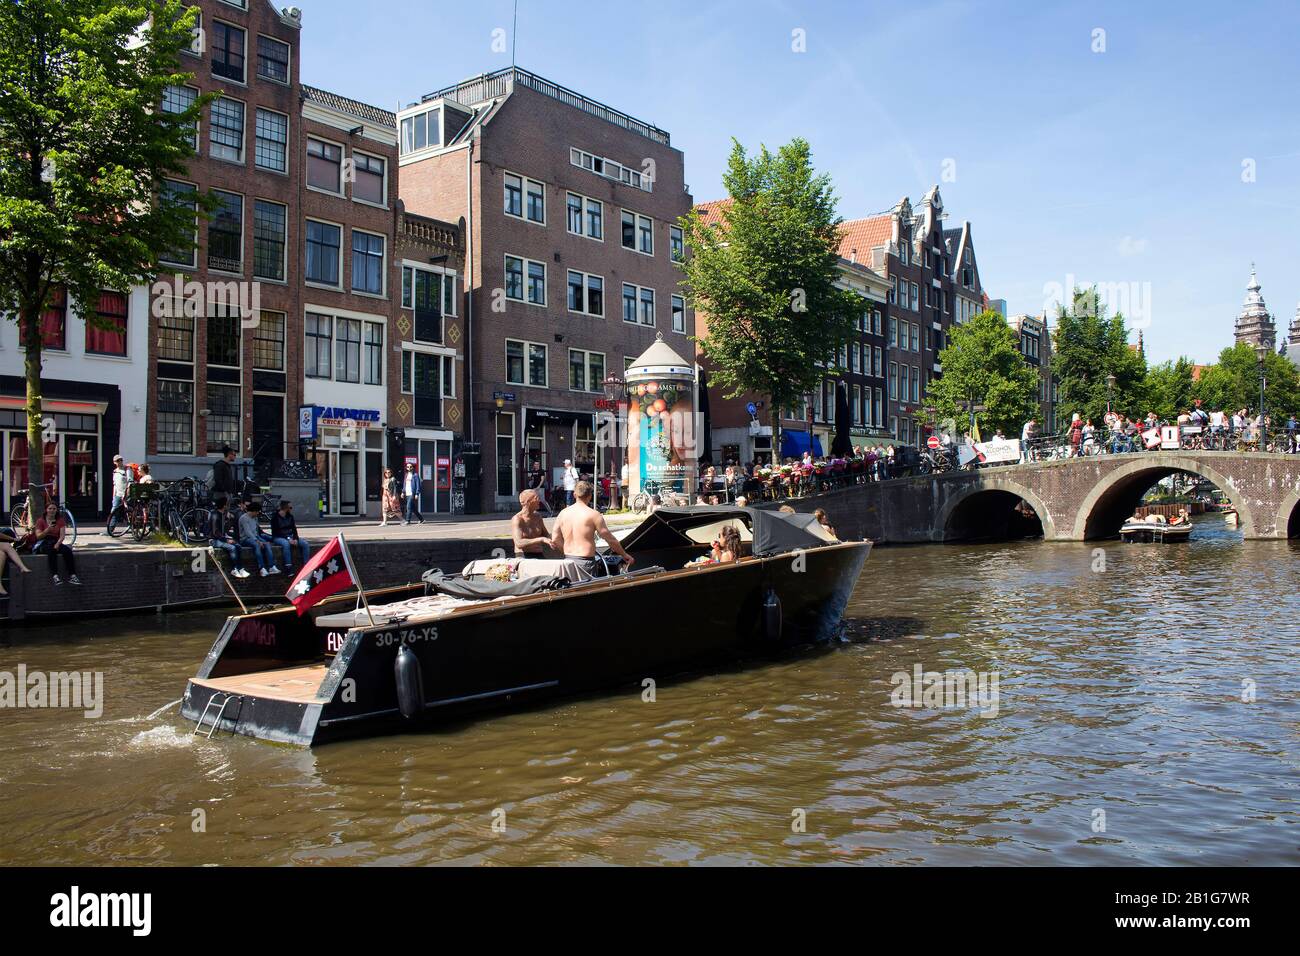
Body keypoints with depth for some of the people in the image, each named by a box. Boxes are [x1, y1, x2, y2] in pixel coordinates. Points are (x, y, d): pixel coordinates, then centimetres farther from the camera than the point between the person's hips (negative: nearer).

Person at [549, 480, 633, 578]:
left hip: (568, 560, 5)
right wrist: (625, 555, 10)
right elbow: (610, 539, -3)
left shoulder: (563, 514, 7)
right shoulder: (593, 514, -7)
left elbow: (555, 542, 8)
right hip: (585, 562, -5)